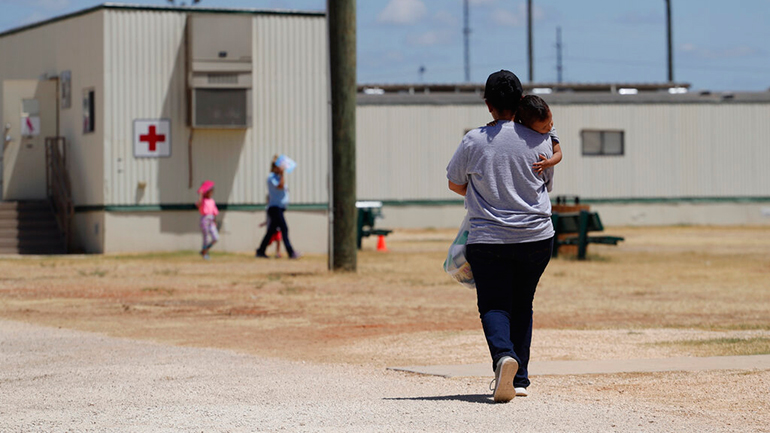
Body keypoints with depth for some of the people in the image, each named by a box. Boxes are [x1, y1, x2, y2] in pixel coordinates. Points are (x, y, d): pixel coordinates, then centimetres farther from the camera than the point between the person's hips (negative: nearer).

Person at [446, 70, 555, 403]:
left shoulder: (473, 141, -6)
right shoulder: (540, 141, -3)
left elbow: (455, 183, 9)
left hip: (488, 238, -2)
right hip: (536, 237, 2)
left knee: (493, 306, 2)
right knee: (521, 306, 15)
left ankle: (503, 354, -28)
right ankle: (518, 379, 14)